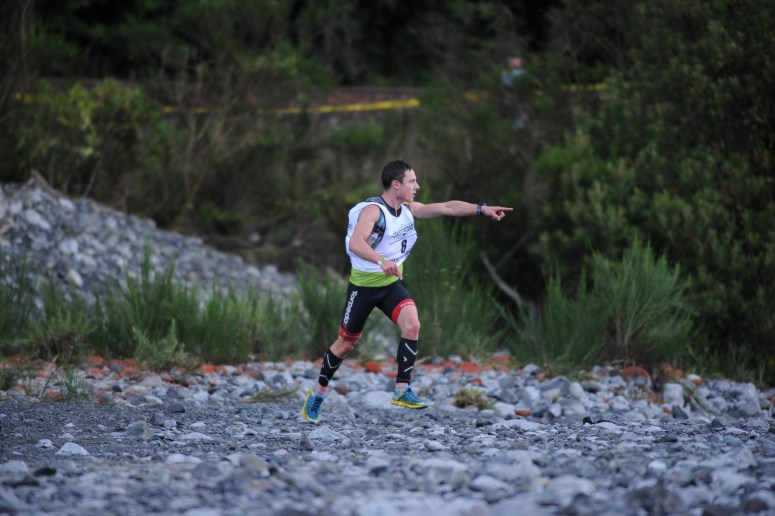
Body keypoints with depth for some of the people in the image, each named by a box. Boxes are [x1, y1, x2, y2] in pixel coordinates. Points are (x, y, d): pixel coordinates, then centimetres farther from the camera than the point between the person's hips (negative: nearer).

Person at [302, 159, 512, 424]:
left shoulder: (408, 209, -1)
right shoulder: (373, 210, -24)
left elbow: (446, 207, -2)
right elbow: (355, 243, -40)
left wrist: (482, 209, -11)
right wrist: (381, 261, -55)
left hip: (391, 284, 5)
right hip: (364, 284, -5)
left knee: (412, 325, -21)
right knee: (345, 343, 7)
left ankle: (402, 390, -17)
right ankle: (317, 392, 29)